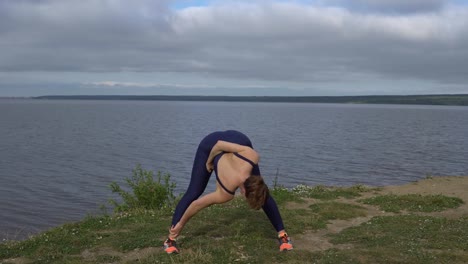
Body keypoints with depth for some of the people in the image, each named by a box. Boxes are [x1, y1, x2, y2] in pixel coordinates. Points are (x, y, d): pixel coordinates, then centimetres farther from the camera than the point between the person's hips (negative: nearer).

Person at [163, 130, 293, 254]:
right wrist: (180, 225, -8)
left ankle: (282, 234, 9)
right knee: (193, 192, -10)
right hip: (210, 145, -3)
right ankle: (171, 238, 4)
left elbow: (220, 144, -24)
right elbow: (197, 204, -20)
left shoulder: (253, 156, -37)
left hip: (237, 140, 3)